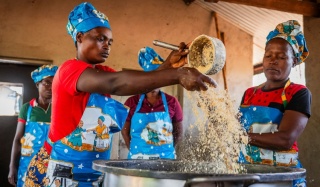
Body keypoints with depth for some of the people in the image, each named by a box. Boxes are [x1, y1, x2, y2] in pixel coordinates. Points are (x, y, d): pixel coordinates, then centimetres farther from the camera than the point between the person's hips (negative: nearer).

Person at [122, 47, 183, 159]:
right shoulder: (132, 102, 0)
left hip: (165, 158, 0)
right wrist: (134, 150, -1)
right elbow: (125, 130, 6)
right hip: (137, 158, 0)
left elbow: (178, 132, 5)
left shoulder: (172, 102, 0)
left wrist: (165, 150, 0)